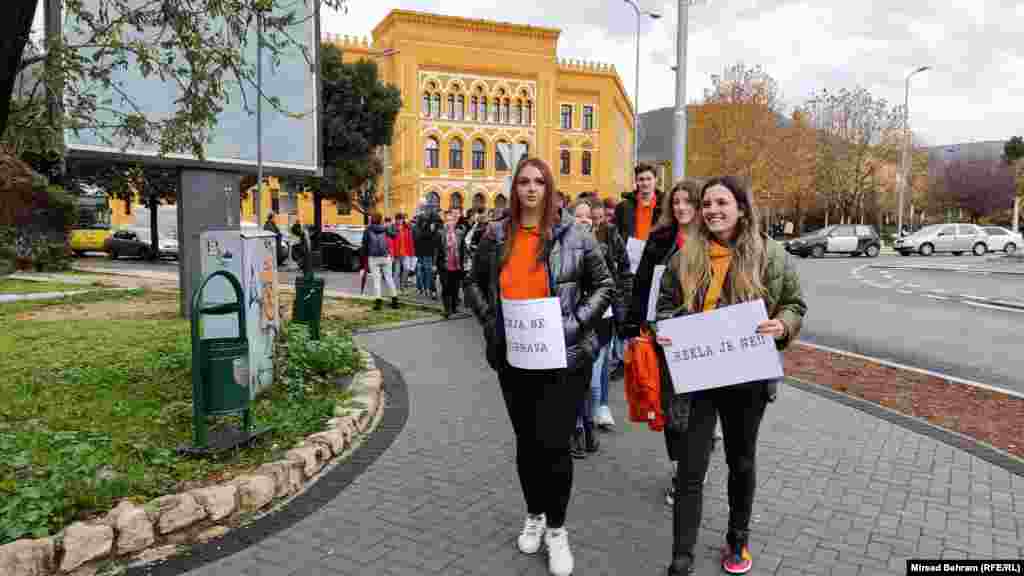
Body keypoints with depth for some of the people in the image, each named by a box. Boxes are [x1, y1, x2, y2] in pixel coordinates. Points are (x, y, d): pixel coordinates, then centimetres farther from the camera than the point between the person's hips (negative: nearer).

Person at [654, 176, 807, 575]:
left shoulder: (770, 254, -5)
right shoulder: (685, 256, 0)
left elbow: (795, 304, 4)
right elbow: (665, 303, 11)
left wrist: (782, 325, -17)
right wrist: (663, 329, -9)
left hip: (746, 375, 0)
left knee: (741, 461, 19)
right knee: (690, 470, 1)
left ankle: (738, 540, 41)